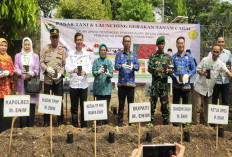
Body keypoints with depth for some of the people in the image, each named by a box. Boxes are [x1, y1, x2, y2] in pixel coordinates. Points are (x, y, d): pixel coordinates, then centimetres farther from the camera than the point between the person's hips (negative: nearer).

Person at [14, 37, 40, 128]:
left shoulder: (35, 56, 12)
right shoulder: (18, 56, 11)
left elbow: (37, 70, 7)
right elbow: (15, 69, 4)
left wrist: (30, 74, -13)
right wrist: (22, 73, -16)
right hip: (22, 83, 0)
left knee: (32, 105, -2)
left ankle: (30, 126, 6)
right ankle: (23, 127, 2)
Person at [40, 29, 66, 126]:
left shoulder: (62, 50, 6)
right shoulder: (45, 49, 8)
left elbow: (65, 65, 3)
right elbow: (41, 62, 6)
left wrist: (61, 73, -12)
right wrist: (47, 68, -12)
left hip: (58, 79, -1)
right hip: (47, 79, 1)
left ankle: (60, 121, 13)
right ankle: (46, 121, 15)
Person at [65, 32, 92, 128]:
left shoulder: (86, 54, 10)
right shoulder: (70, 54, 7)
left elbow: (90, 67, 2)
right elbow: (67, 67, -3)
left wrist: (85, 71, -20)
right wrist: (74, 70, -24)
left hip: (83, 84, 0)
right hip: (73, 83, 0)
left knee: (84, 105, 3)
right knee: (74, 106, 6)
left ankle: (84, 124, 14)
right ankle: (74, 123, 17)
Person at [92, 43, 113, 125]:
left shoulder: (109, 62, 8)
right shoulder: (96, 61, 7)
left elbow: (111, 74, 0)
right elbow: (93, 72, -3)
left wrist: (108, 74, -23)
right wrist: (99, 72, -25)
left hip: (106, 86, 0)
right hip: (98, 86, 0)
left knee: (106, 105, 0)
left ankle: (106, 122, 11)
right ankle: (98, 123, 7)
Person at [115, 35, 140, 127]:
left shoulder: (134, 54, 13)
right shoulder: (119, 54, 8)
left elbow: (137, 67, 2)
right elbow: (116, 66, -4)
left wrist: (133, 66, -21)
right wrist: (122, 66, -26)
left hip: (131, 82, 1)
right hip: (121, 83, -1)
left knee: (131, 103, 4)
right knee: (121, 103, 3)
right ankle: (120, 122, 11)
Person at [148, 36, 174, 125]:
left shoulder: (168, 57, 8)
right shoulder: (152, 56, 6)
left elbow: (171, 69, 4)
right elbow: (149, 68, 0)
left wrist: (168, 71, -19)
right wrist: (157, 70, -19)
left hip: (164, 82, 1)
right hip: (155, 82, -1)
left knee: (165, 102, 5)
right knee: (152, 101, 1)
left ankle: (166, 120, 15)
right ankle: (151, 119, 10)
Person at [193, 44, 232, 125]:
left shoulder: (220, 63, -1)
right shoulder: (205, 59, -4)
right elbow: (198, 69, 0)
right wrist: (202, 73, -21)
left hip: (209, 89, 2)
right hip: (199, 86, -2)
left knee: (207, 108, 11)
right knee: (197, 107, -3)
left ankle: (207, 124, 25)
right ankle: (196, 124, 10)